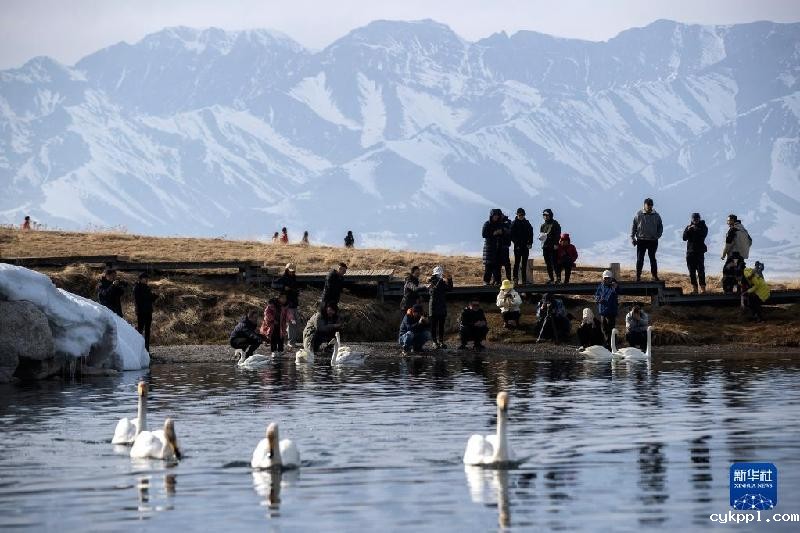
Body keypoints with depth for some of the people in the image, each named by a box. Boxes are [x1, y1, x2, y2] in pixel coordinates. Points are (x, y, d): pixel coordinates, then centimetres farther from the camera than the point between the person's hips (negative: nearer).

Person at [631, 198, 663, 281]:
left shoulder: (656, 216, 3)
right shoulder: (639, 215, -1)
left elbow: (660, 227, 13)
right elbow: (633, 227, 2)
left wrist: (657, 236, 0)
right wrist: (632, 238, -3)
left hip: (653, 241, 1)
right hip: (641, 241, -1)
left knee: (653, 259, 6)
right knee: (640, 259, -1)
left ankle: (655, 276, 10)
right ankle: (638, 276, 3)